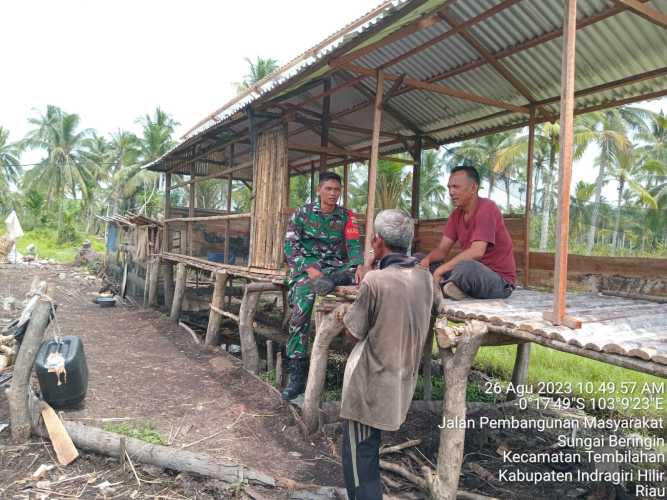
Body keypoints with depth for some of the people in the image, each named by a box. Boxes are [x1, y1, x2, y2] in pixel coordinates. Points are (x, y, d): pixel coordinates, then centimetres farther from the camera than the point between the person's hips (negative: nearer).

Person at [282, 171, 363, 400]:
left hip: (336, 266, 3)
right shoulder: (303, 213, 5)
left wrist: (359, 266, -22)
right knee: (302, 303, -31)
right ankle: (297, 373, -28)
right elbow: (290, 246, -1)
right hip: (306, 266, -3)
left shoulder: (346, 216, 10)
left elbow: (354, 246, 1)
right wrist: (310, 268, -17)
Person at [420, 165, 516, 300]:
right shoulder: (457, 214, 6)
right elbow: (442, 249, 4)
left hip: (501, 280, -7)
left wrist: (442, 269, -29)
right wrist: (427, 259, -18)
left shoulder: (486, 208, -18)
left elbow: (477, 252, -29)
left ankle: (441, 287, -13)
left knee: (466, 267, -39)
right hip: (475, 273, 8)